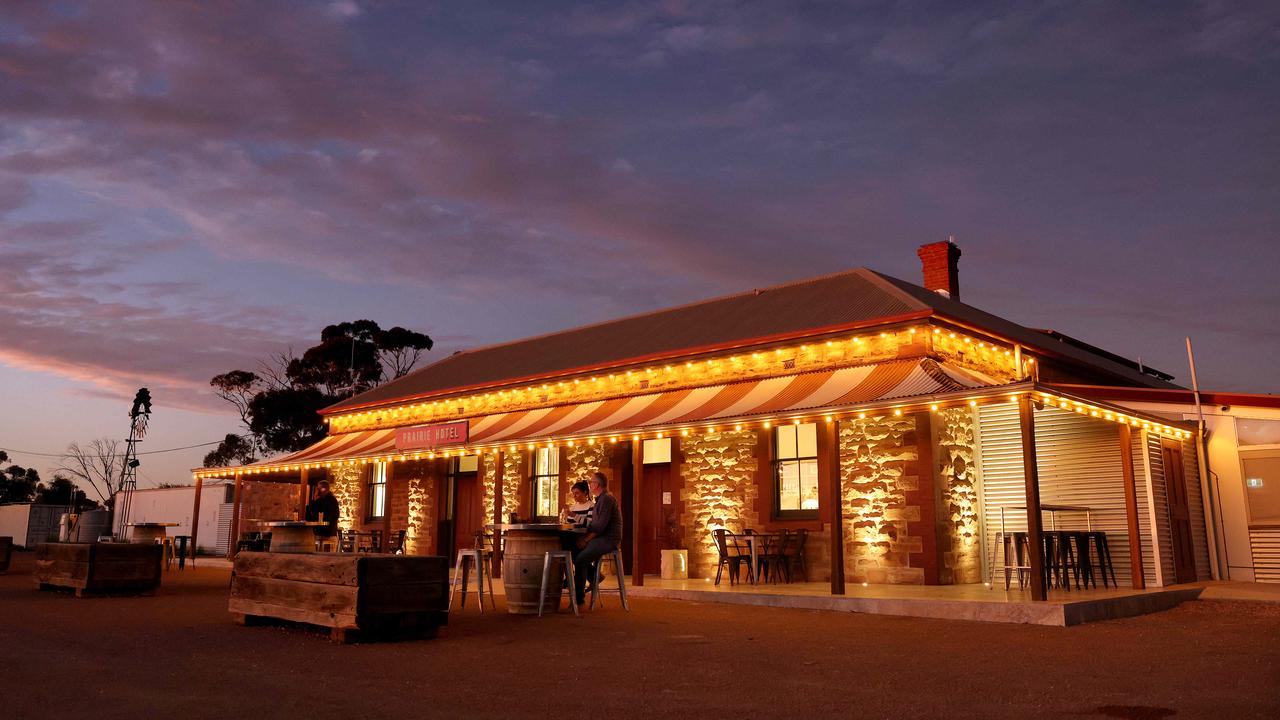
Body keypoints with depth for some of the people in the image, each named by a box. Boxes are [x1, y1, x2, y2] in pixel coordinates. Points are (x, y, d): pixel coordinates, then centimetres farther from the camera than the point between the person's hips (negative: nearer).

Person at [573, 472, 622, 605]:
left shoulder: (607, 499, -15)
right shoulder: (600, 499, 19)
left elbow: (601, 525, -22)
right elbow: (594, 524, 18)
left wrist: (586, 540, -17)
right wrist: (585, 538, 3)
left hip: (608, 539, -11)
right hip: (601, 538, 11)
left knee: (580, 559, -20)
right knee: (574, 552, 6)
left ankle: (578, 597, -13)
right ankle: (594, 576, 12)